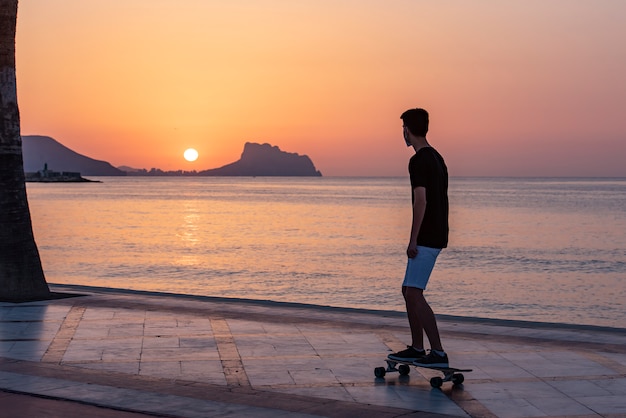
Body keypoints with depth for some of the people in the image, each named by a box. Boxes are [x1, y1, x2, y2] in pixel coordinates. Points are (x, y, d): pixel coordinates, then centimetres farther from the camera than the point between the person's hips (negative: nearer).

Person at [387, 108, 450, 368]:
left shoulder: (419, 160, -15)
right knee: (409, 291, 15)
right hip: (437, 235, 10)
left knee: (414, 293, -12)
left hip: (426, 238, -10)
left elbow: (421, 201, -21)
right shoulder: (437, 158, 15)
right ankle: (417, 349, 20)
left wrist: (413, 240, -20)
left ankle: (438, 353, -15)